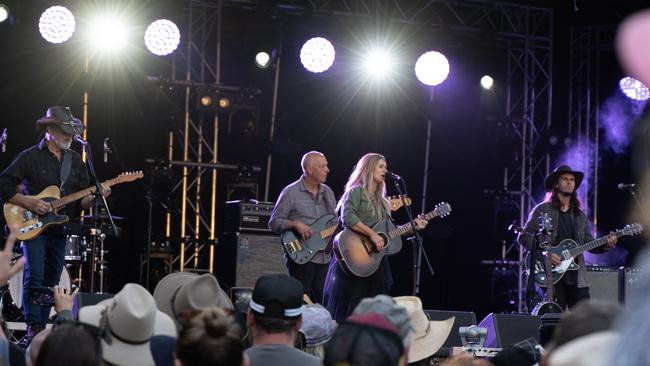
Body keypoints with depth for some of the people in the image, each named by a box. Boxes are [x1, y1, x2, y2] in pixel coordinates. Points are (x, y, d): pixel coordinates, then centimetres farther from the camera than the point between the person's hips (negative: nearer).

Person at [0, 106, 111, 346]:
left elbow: (82, 200, 13)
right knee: (34, 276, -17)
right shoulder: (30, 157, -3)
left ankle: (41, 330, 13)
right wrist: (29, 203, -16)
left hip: (61, 229, 5)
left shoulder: (75, 160, 12)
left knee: (51, 282, 6)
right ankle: (33, 328, -17)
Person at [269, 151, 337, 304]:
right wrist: (295, 224, -19)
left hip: (324, 258, 6)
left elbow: (334, 223, 21)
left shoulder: (327, 192, 14)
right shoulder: (291, 192, -4)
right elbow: (274, 223, -4)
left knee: (321, 303, 5)